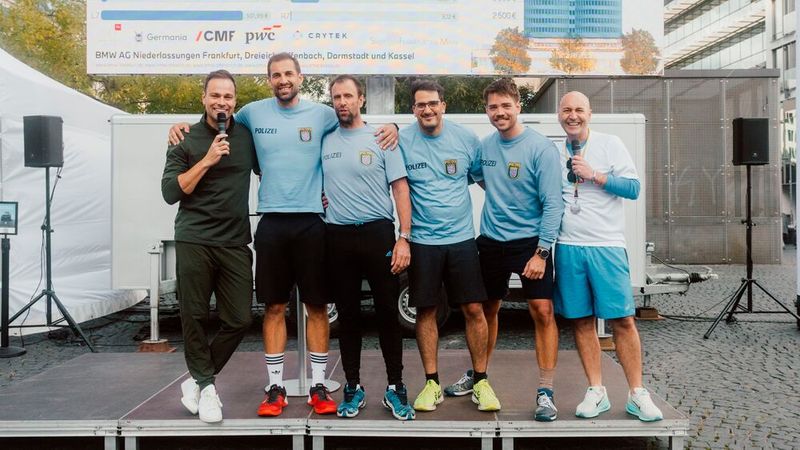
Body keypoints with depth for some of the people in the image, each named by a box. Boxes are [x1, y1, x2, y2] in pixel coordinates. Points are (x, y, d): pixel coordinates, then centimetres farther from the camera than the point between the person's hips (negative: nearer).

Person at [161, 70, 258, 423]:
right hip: (194, 241, -2)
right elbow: (170, 192, -6)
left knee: (239, 320, 0)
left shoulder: (247, 135, 9)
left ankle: (198, 379, 19)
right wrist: (207, 160, -14)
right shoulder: (187, 140, 1)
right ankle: (206, 385, 20)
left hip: (235, 244, 3)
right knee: (194, 318, 2)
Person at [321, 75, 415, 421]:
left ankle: (395, 388, 13)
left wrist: (404, 238, -10)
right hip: (337, 236, 3)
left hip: (378, 234, -2)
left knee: (388, 311, 2)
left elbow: (400, 189, -2)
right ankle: (353, 388, 21)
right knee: (347, 314, 9)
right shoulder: (324, 140, 8)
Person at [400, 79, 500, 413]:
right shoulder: (402, 141, -4)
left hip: (461, 238, 1)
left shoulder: (466, 139, 2)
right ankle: (432, 383, 18)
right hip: (422, 240, -1)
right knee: (426, 311, 5)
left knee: (474, 309, 1)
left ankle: (481, 382, 15)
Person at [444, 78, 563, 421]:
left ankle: (545, 392, 1)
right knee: (488, 310, 14)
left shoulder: (541, 148, -12)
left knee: (542, 311, -9)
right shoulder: (484, 145, 3)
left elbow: (553, 204, -15)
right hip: (490, 240, 5)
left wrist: (541, 252, -19)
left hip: (529, 241, -4)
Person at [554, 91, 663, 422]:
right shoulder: (554, 153, 12)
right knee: (581, 320, 5)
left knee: (622, 320, -3)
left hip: (607, 245, -3)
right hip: (568, 247, 3)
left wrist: (593, 174, -12)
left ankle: (636, 394, 8)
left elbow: (633, 188, -4)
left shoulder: (610, 144, 3)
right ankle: (596, 392, 16)